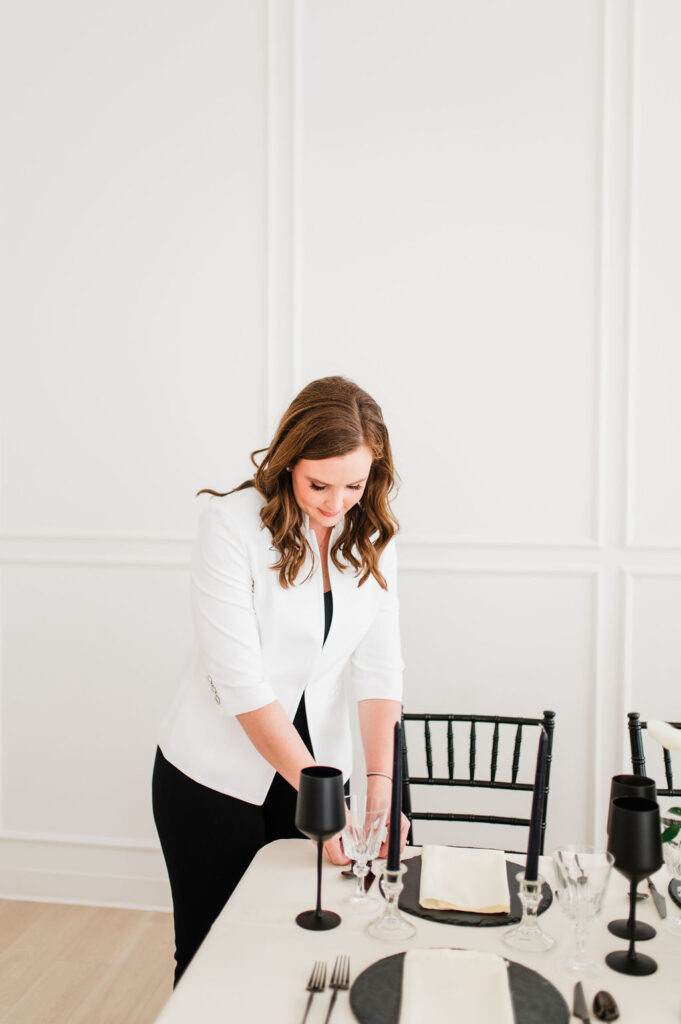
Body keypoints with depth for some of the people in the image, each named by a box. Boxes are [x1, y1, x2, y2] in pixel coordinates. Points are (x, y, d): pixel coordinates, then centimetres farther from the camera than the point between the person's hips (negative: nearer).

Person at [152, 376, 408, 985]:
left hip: (317, 764, 4)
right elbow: (241, 683, -22)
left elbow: (379, 667, -6)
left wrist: (381, 784, -18)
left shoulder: (370, 534, -3)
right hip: (215, 779, -4)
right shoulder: (231, 522, -19)